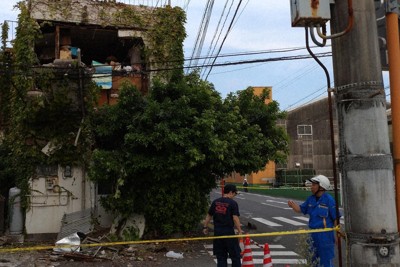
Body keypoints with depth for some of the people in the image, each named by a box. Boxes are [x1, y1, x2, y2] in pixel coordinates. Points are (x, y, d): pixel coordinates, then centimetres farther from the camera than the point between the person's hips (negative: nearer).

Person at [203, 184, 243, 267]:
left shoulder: (215, 202, 6)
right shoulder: (233, 203, -9)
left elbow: (209, 215, 11)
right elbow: (235, 218, -16)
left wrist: (205, 227, 19)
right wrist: (239, 230, -12)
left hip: (217, 232, 5)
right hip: (229, 232, -5)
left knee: (221, 256, 13)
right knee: (235, 255, 9)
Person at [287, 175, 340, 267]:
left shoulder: (329, 200, -14)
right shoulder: (311, 199, 5)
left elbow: (335, 218, -12)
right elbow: (301, 209, 11)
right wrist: (293, 205, -10)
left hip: (325, 235, -7)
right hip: (313, 234, 7)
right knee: (314, 259, 19)